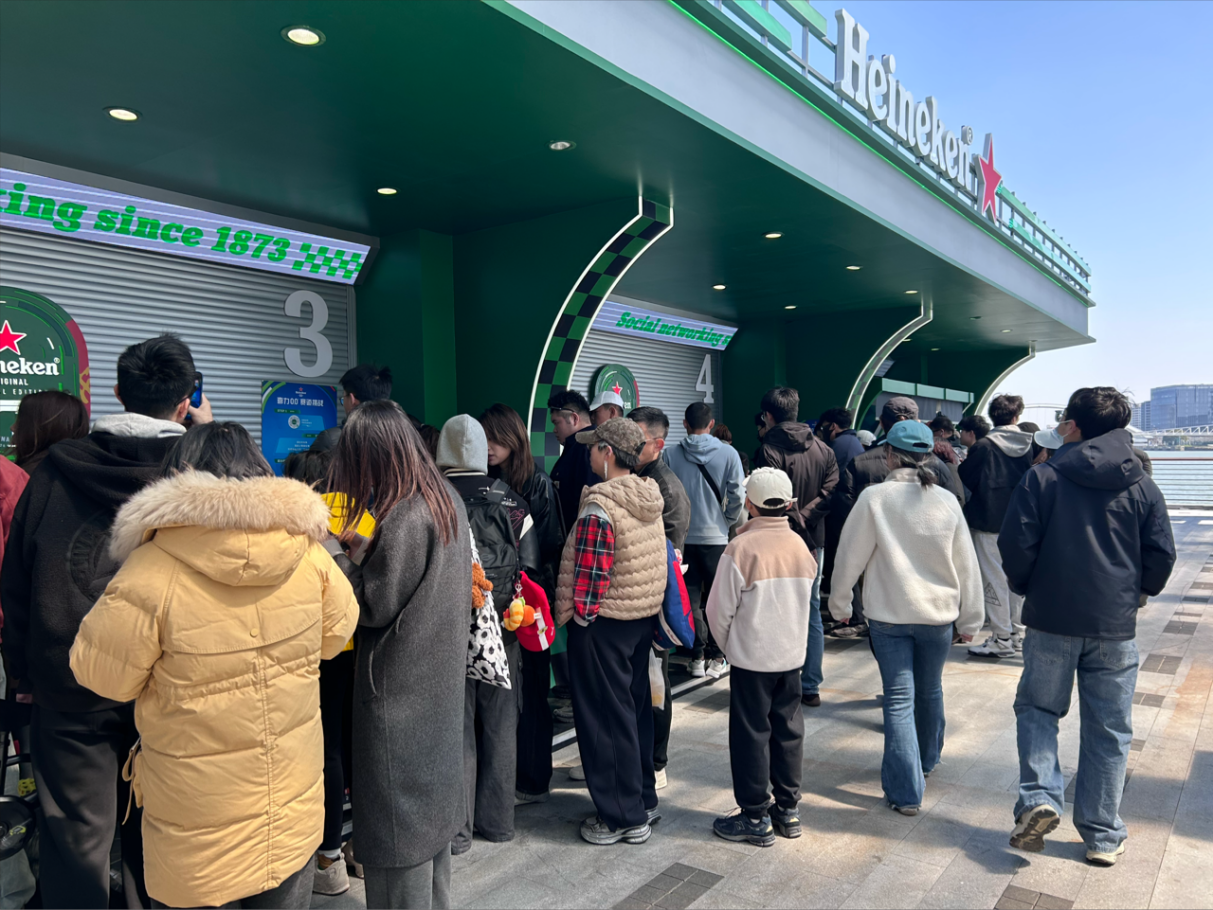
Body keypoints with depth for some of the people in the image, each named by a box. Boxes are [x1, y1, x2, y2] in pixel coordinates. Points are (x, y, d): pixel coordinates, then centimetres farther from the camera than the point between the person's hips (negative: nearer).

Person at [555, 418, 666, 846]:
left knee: (606, 718, 5)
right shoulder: (650, 500, 3)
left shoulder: (599, 506, -22)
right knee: (636, 709, 19)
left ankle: (622, 816, 16)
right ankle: (643, 799, 33)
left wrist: (579, 615, -9)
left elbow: (590, 574, -21)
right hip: (642, 619, 8)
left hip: (604, 623, -8)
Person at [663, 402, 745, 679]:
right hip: (716, 537, -1)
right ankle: (716, 658, 13)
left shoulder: (670, 455, -4)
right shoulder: (728, 454, -5)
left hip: (682, 538, 1)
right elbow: (737, 496, -8)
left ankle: (697, 657, 13)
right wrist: (726, 521, 8)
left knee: (690, 599, 10)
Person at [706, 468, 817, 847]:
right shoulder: (801, 546, -2)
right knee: (788, 729, 16)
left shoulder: (741, 548, -18)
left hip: (752, 657, -5)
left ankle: (756, 818, 15)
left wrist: (729, 645, 4)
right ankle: (788, 809, 27)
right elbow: (805, 600, 10)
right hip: (792, 655, 5)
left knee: (751, 733, 6)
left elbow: (719, 610, -10)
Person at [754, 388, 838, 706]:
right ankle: (811, 686, 17)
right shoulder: (823, 449, 5)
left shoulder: (770, 450, -13)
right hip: (814, 541, 5)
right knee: (812, 613, 12)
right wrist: (804, 516, -6)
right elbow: (831, 491, -5)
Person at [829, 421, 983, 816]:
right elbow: (967, 565, 2)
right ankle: (926, 760, 44)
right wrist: (969, 619, 13)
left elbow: (850, 556, -7)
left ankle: (906, 791, 4)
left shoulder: (874, 498, -12)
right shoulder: (947, 501, -3)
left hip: (889, 614, -3)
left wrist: (840, 604, 7)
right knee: (930, 690, 22)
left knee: (899, 698, 3)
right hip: (938, 613, 3)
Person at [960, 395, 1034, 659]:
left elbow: (964, 478, -4)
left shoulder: (984, 446, -13)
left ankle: (1002, 639, 3)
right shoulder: (1029, 445, 0)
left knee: (994, 580, 0)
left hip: (989, 522, -5)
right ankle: (1017, 634, 22)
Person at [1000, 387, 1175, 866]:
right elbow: (1162, 554, 2)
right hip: (1116, 625, 2)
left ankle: (1039, 798, -2)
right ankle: (1102, 835, 19)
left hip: (1051, 618, -2)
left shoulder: (1043, 477, -7)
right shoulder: (1142, 486, 1)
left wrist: (1025, 587, 7)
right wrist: (1136, 593, 19)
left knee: (1037, 708, 16)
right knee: (1109, 729, 11)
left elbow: (1016, 543, -10)